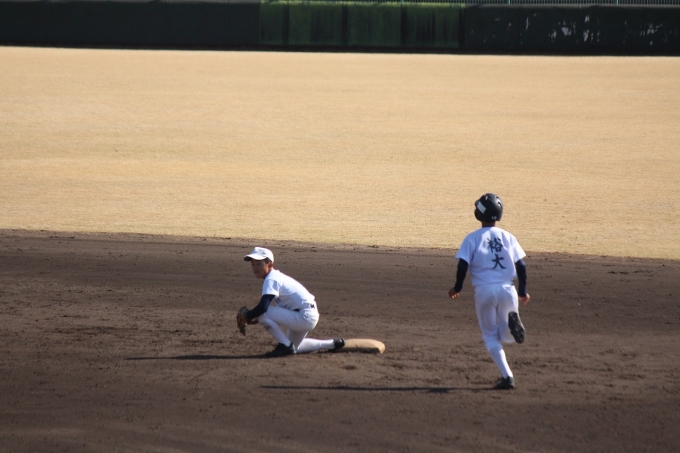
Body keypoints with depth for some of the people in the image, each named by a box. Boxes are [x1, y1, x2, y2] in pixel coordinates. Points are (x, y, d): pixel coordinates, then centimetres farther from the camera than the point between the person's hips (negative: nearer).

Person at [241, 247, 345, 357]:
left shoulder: (271, 280, -17)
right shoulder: (277, 276, 13)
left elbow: (263, 307, -30)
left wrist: (248, 316, -11)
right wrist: (256, 319, 9)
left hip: (304, 317, -11)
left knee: (261, 313, -19)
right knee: (293, 347, 30)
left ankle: (285, 345, -8)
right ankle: (333, 344, 33)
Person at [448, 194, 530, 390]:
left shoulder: (472, 238, -1)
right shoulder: (508, 237, 7)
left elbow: (463, 265, -8)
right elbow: (521, 266, 4)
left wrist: (457, 288, 7)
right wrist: (523, 292, 14)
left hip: (484, 291, -2)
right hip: (507, 289, 2)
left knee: (490, 336, 11)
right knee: (505, 335, 15)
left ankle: (507, 376, -5)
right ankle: (512, 322, -23)